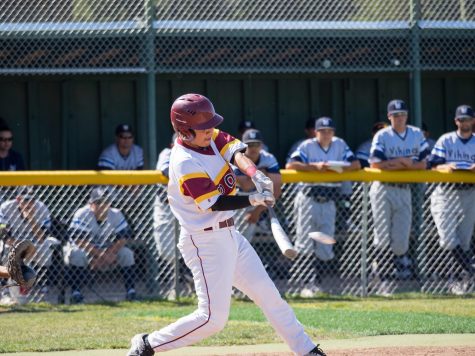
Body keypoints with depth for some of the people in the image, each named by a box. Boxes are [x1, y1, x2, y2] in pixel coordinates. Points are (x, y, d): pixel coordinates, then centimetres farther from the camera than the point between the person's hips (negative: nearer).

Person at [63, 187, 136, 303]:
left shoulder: (116, 215, -7)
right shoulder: (82, 215, -20)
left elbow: (122, 238, -11)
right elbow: (79, 240, -28)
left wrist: (106, 255, -26)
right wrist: (101, 254, -32)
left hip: (107, 252, 4)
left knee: (127, 253, -18)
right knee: (77, 254, -37)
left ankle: (130, 289, -14)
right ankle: (75, 292, -33)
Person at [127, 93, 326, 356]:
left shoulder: (209, 137, 2)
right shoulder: (185, 163, -22)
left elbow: (236, 151, -10)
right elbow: (214, 204, -22)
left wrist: (256, 175, -29)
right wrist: (254, 200, -30)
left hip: (229, 235, 9)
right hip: (205, 242, -9)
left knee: (268, 295, 12)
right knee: (213, 317, -10)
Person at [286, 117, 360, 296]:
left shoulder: (340, 145, 7)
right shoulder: (308, 146, -4)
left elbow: (356, 164, 1)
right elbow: (290, 165, -16)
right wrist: (315, 166, -24)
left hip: (329, 202, 4)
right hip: (308, 199, -4)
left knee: (325, 247, 5)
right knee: (305, 243, -8)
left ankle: (315, 282, 18)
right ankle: (307, 283, -6)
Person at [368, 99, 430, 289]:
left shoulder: (417, 135, 7)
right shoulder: (382, 136, -3)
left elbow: (422, 164, 1)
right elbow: (376, 163, -14)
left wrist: (395, 163, -12)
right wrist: (405, 161, -12)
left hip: (404, 190, 3)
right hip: (383, 189, -3)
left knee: (401, 239, 1)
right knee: (383, 236, -6)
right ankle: (384, 279, -3)